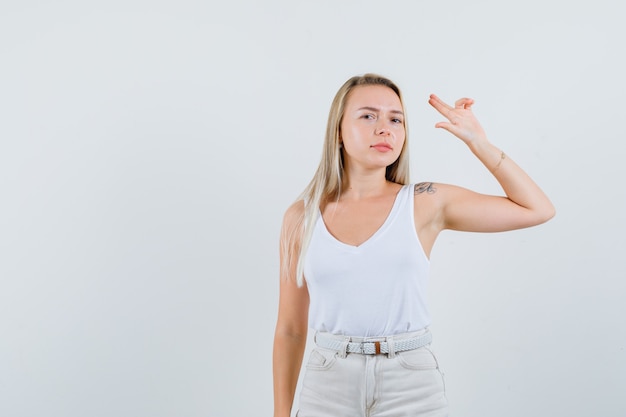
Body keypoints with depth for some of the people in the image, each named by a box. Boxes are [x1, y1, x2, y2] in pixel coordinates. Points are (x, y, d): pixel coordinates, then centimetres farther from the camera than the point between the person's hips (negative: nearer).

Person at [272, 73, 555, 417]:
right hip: (328, 387, 1)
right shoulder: (302, 217, 1)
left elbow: (537, 210, 3)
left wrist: (477, 142, -1)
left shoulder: (427, 203, -1)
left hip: (411, 385, 0)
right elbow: (290, 329, 6)